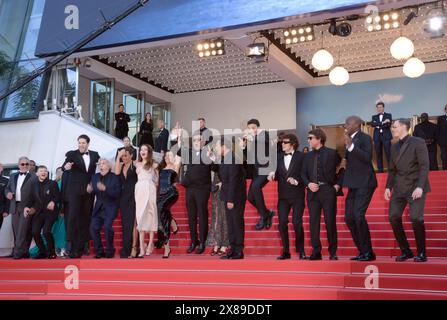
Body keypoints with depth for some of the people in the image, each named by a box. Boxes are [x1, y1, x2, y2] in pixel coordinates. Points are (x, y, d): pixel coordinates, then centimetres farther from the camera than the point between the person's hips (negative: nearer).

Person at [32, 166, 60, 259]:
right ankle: (42, 252, 9)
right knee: (35, 232, -10)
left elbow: (58, 196, -3)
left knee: (46, 231, -20)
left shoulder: (53, 183, 2)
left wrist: (53, 202, -22)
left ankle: (51, 252, -1)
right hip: (38, 212, 4)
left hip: (50, 211, -4)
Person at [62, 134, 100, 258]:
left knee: (86, 218, 6)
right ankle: (74, 247, -8)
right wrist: (66, 167, -36)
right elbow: (64, 165, -13)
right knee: (73, 217, -8)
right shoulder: (71, 154, 0)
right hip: (75, 190, -3)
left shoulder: (95, 154, 9)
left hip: (89, 190, 3)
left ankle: (82, 246, 13)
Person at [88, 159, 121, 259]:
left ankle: (110, 251, 0)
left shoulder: (114, 177, -8)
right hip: (98, 207, 5)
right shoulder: (95, 177, 10)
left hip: (110, 208, -5)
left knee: (107, 227, -20)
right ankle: (99, 251, 8)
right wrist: (90, 190, -10)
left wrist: (105, 189, -28)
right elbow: (93, 192, 13)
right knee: (93, 228, -7)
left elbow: (117, 193, -17)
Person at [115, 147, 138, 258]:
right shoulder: (121, 165, 12)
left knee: (132, 223, -7)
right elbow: (117, 173, -10)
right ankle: (126, 250, 10)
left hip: (133, 196, -5)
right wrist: (118, 157, -8)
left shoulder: (135, 165, -2)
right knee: (125, 223, 6)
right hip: (123, 197, 5)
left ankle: (133, 248, -5)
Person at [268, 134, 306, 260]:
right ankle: (285, 251, 10)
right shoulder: (279, 157, 11)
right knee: (282, 223, -1)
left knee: (297, 223, -5)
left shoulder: (301, 157, -2)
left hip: (297, 195, -4)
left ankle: (301, 251, 12)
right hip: (283, 195, 4)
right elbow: (278, 174, 14)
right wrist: (273, 175, -8)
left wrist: (296, 181, -19)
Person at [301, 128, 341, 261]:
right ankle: (316, 252, 7)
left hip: (328, 190, -4)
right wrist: (308, 184, -3)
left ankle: (333, 252, 8)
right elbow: (303, 173, 14)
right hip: (313, 191, 4)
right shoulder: (308, 156, 15)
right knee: (314, 222, 2)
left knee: (330, 221, -2)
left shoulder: (332, 153, 2)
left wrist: (338, 184, -4)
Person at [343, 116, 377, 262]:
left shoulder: (365, 138, -8)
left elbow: (367, 158, -22)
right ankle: (362, 251, 16)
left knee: (358, 216, -16)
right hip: (353, 184, 9)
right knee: (349, 218, 6)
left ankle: (368, 252, -5)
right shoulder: (349, 140, 15)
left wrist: (351, 146, -25)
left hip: (364, 184, -9)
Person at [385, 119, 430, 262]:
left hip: (415, 187, -6)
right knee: (394, 217, -4)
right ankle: (405, 251, 10)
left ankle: (421, 253, 3)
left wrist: (420, 187, -21)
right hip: (399, 188, 6)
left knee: (416, 218, -16)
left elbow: (425, 166, -12)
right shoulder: (394, 147, 14)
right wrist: (388, 187, 6)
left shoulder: (418, 143, -5)